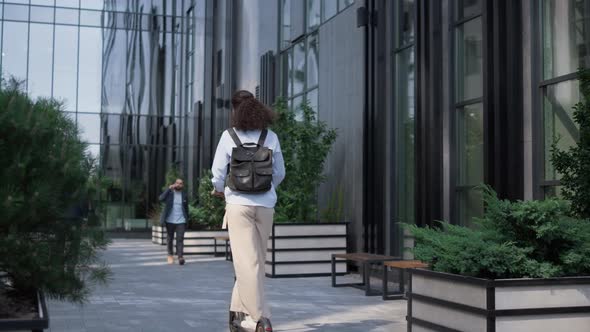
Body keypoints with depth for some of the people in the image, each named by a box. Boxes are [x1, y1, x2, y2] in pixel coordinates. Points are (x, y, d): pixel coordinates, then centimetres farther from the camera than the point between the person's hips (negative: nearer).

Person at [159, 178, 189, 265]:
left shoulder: (184, 195, 9)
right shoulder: (169, 193, 3)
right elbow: (161, 198, -17)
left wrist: (187, 219, 11)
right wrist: (169, 189, -19)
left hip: (181, 221, 0)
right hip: (170, 221, 0)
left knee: (180, 239, -11)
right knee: (170, 239, 10)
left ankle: (180, 257, -19)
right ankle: (170, 255, 27)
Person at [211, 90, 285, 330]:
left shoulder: (229, 136, -2)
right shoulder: (271, 137, 4)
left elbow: (218, 173, 1)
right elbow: (280, 173, 10)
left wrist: (219, 190, 22)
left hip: (239, 203, -3)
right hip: (266, 205, 3)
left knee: (247, 261, -2)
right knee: (256, 260, 15)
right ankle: (241, 307, 26)